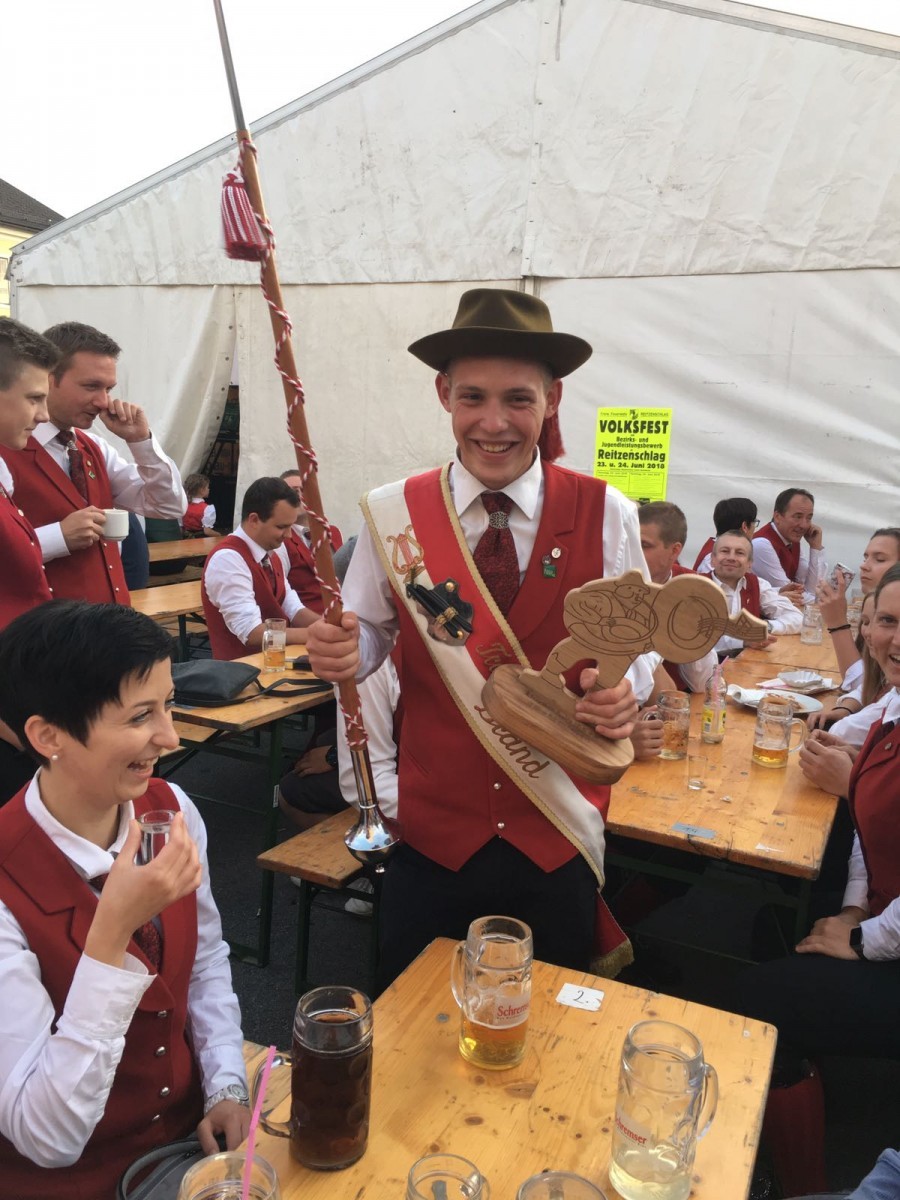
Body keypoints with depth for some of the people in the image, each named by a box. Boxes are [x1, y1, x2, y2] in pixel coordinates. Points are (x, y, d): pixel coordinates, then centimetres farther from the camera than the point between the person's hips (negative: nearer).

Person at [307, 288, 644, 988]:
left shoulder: (604, 515, -7)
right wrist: (342, 650, -21)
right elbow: (373, 630, 1)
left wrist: (625, 692, -22)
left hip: (559, 835, 1)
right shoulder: (394, 514, -6)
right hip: (433, 829, 0)